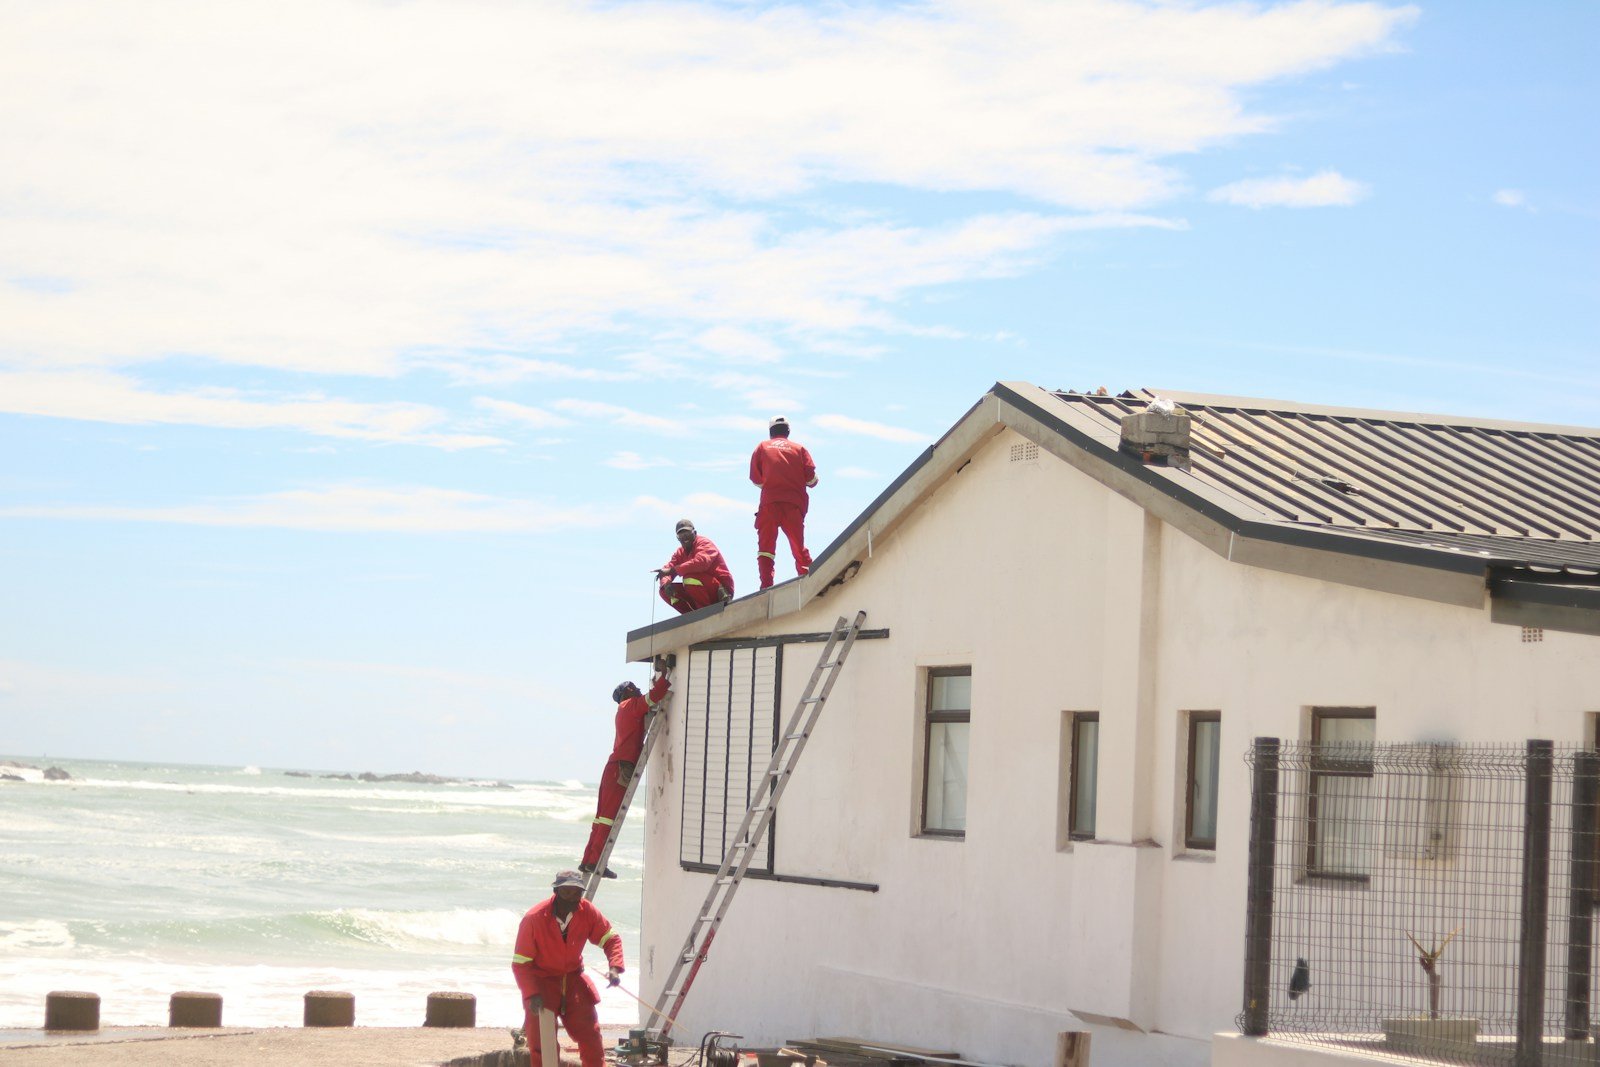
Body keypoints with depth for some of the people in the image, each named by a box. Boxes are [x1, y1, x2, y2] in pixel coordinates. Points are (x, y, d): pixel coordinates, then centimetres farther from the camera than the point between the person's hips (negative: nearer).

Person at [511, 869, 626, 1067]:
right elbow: (520, 963, -18)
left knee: (590, 1036, 2)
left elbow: (611, 938, -1)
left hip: (573, 980, 3)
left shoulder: (587, 911, -12)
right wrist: (532, 994, -28)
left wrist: (615, 967, -20)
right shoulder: (534, 918, -22)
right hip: (542, 983, -3)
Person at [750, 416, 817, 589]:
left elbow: (755, 477, 5)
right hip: (794, 503, 1)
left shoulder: (763, 447, 11)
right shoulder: (799, 449, 10)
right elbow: (811, 477, 2)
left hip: (769, 503, -1)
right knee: (798, 544, 11)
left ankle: (766, 584, -16)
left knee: (766, 544, -1)